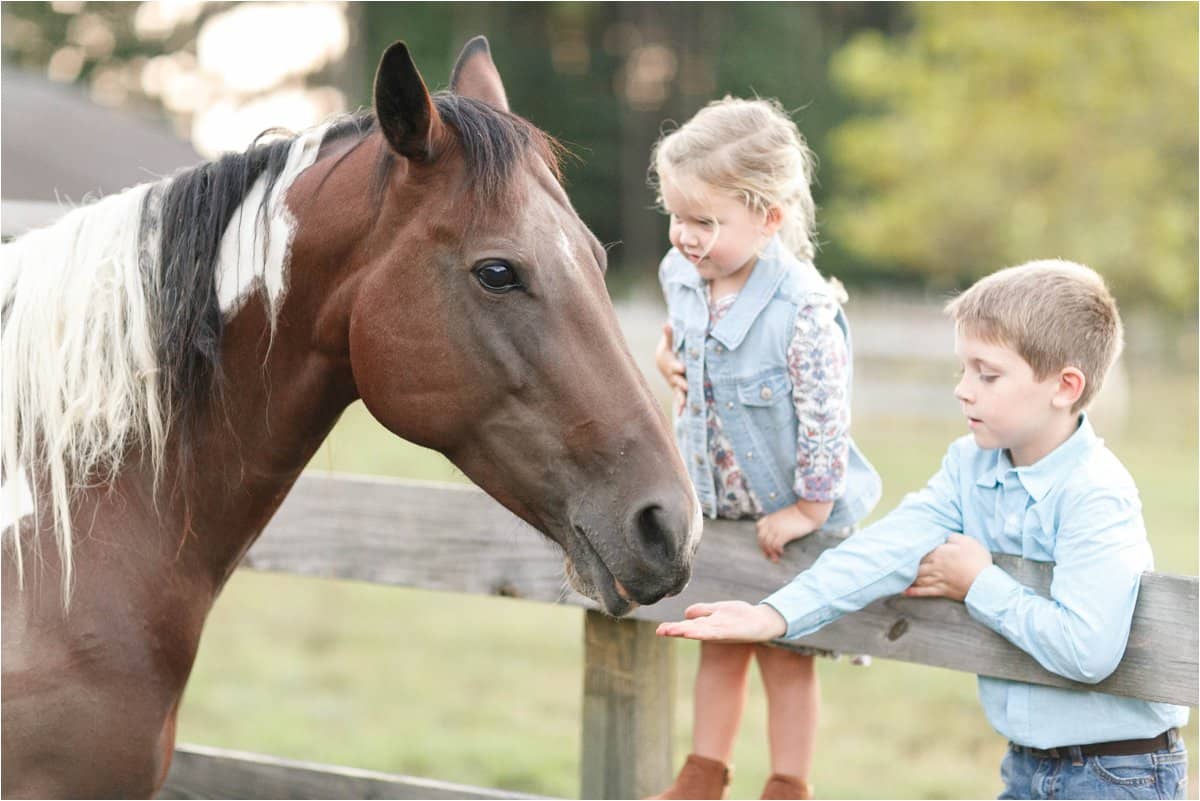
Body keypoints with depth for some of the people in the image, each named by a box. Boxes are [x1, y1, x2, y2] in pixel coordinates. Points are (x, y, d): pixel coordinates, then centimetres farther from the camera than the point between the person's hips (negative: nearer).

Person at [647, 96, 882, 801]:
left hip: (790, 514, -6)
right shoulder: (683, 278, -9)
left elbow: (826, 418, -26)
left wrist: (809, 507, -18)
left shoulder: (804, 311, -32)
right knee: (720, 644, 18)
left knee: (786, 654, 7)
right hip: (714, 503, 6)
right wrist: (670, 354, -2)